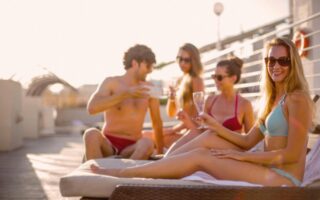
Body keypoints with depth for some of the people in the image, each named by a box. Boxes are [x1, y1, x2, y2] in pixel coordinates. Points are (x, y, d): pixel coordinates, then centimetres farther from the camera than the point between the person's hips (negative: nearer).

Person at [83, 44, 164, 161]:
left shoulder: (148, 89, 6)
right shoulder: (111, 83, -1)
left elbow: (157, 123, 15)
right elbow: (92, 108, -18)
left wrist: (160, 152, 16)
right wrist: (126, 94, -21)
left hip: (131, 148, 1)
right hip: (108, 144, -1)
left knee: (147, 144, -34)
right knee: (91, 134, -35)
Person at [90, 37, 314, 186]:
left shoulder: (297, 98, -11)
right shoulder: (272, 100, 17)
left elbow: (293, 154, -17)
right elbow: (248, 141, 16)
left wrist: (241, 156, -13)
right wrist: (217, 126, 1)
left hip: (284, 180, -8)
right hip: (270, 172, 8)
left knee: (199, 157, -13)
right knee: (210, 137, 2)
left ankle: (119, 173, -9)